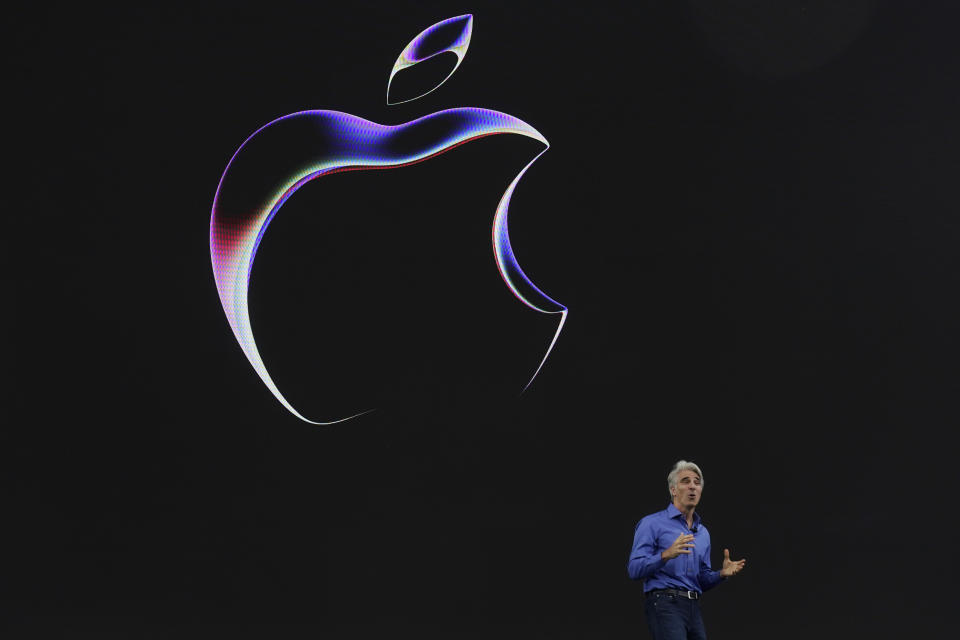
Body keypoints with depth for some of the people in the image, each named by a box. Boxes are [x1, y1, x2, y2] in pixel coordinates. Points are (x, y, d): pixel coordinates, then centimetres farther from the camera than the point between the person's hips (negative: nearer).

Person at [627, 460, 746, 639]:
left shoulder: (703, 533, 20)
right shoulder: (652, 524, -1)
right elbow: (634, 569, -10)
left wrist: (722, 574, 4)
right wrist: (666, 555, -25)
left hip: (693, 608, 8)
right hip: (664, 604, -8)